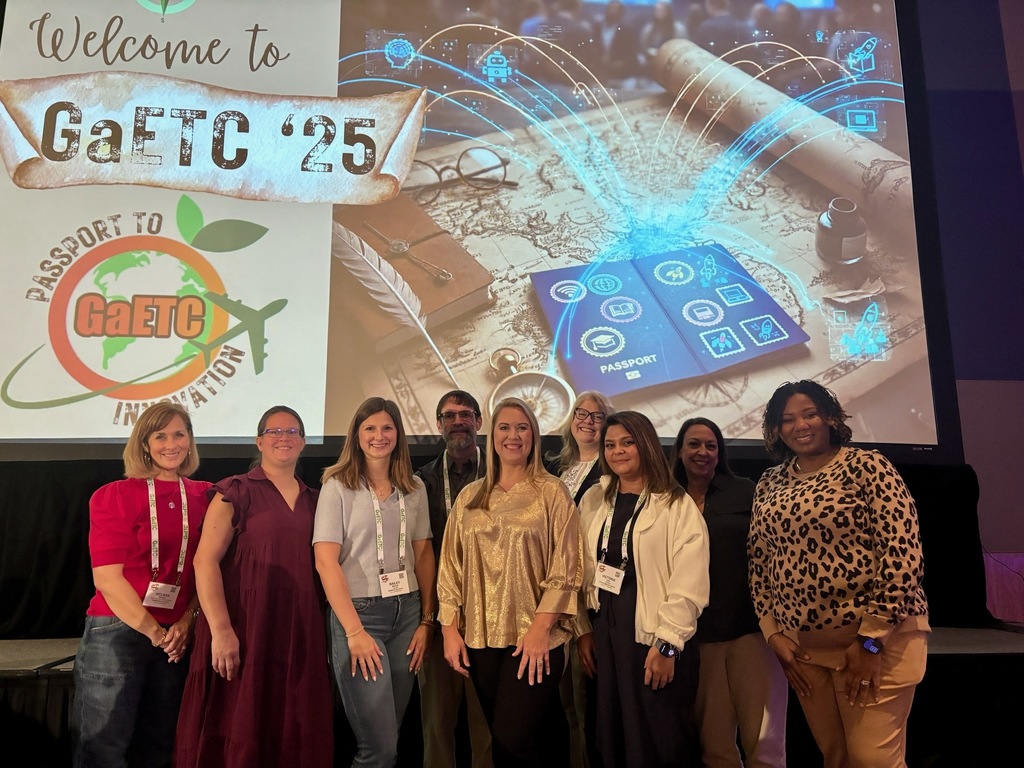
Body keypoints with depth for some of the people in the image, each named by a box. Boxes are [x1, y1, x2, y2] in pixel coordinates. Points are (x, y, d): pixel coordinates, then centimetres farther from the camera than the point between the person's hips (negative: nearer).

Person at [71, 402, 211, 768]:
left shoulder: (204, 497, 6)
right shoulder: (114, 496, -4)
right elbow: (107, 576, -11)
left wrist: (186, 622, -9)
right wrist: (154, 632, -13)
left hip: (177, 636, 4)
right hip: (116, 631, -4)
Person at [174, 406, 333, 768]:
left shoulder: (313, 500, 12)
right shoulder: (236, 492, -3)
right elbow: (205, 561, -11)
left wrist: (322, 630, 8)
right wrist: (221, 629, -19)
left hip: (299, 632, 5)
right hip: (246, 629, -4)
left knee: (297, 734, 10)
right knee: (239, 733, 4)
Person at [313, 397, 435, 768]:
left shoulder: (415, 488, 8)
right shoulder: (337, 486, -5)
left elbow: (423, 554, 9)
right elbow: (325, 560, -11)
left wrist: (427, 620, 2)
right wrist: (354, 631, -16)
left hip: (407, 612, 4)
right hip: (359, 612, -4)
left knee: (390, 735, 12)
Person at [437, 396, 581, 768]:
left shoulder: (551, 492, -2)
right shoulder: (470, 496, 9)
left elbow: (564, 567, -7)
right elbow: (452, 566, 9)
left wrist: (540, 629, -13)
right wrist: (450, 628, 2)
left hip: (533, 637, -4)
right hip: (480, 638, 4)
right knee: (502, 737, 13)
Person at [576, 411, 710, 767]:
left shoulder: (677, 505, -7)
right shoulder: (593, 501, 8)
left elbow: (689, 583, -13)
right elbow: (583, 571, 10)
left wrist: (667, 643, -16)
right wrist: (584, 629, 7)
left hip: (653, 637, -4)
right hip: (606, 634, 5)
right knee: (613, 739, 12)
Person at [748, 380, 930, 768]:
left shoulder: (865, 465, -7)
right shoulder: (769, 483, 8)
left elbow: (902, 552, -14)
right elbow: (758, 560, 11)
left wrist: (871, 640, -15)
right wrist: (774, 633, 3)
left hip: (878, 636, -5)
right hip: (802, 644, 5)